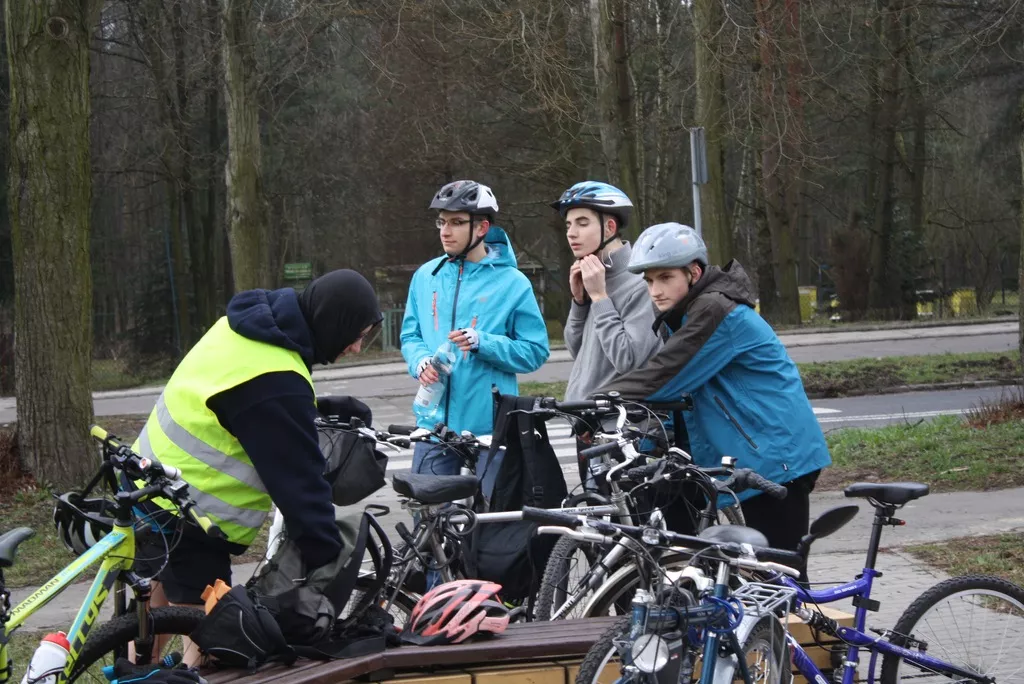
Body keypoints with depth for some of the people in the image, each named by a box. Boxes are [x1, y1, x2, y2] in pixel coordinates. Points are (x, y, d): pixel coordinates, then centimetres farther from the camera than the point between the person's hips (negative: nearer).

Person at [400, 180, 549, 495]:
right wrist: (420, 361, -6)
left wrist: (483, 344, -17)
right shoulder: (426, 276, 10)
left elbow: (535, 351, -3)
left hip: (490, 425, -3)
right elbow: (411, 335, 17)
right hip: (435, 422, 4)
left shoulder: (511, 282, -3)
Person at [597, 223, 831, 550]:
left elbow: (663, 377, -23)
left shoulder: (716, 311, -19)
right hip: (755, 456, 10)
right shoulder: (677, 317, 12)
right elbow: (675, 387, 10)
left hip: (778, 457, -10)